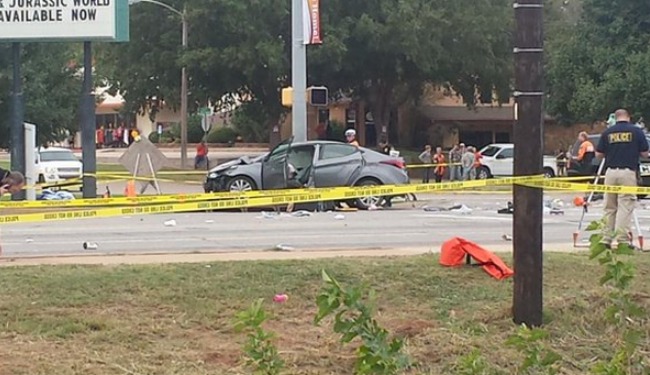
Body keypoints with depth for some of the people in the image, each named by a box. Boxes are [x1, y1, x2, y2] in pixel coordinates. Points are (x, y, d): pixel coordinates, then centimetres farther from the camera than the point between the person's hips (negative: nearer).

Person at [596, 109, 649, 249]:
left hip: (610, 172, 3)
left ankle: (606, 238, 9)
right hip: (628, 172, -3)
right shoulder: (637, 132, 1)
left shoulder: (607, 132, 6)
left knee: (610, 208, 11)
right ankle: (622, 239, -8)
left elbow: (598, 154, 8)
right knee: (625, 207, -3)